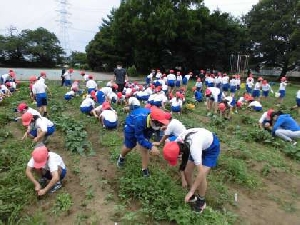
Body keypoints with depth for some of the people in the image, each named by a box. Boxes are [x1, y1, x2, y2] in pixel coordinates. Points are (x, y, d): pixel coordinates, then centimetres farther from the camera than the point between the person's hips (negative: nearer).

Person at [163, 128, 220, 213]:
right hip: (202, 144, 6)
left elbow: (201, 173, -37)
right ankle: (193, 196, 24)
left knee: (202, 177, -14)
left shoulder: (194, 148, -44)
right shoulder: (177, 142, -23)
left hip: (212, 147, -6)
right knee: (187, 172, 1)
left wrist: (191, 192, -29)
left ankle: (201, 201, 13)